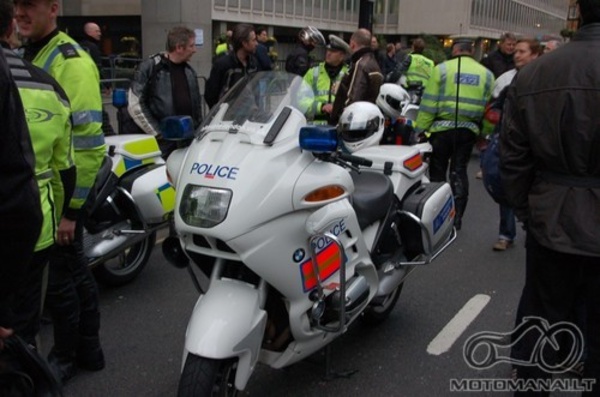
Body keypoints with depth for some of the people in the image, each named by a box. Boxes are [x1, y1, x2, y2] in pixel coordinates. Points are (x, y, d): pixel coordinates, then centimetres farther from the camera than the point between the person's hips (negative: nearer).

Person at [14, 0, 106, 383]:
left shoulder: (71, 61, -17)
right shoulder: (30, 55, 13)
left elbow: (87, 142, -22)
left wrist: (70, 207, -21)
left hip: (63, 191, -9)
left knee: (56, 275, 3)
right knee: (74, 267, 17)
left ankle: (65, 356, 23)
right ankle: (89, 348, 32)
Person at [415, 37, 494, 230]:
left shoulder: (442, 69, -3)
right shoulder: (486, 74, 8)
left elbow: (429, 104, -7)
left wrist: (420, 129, -3)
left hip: (442, 128, -3)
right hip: (469, 130, 3)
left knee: (438, 171, 9)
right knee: (459, 172, 10)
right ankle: (456, 217, 9)